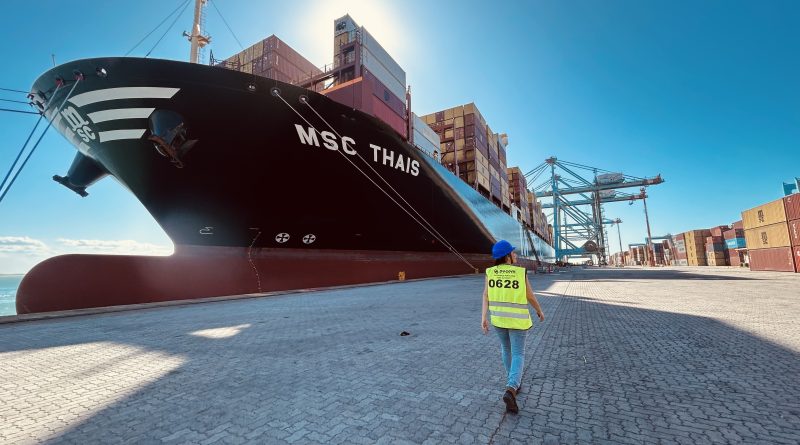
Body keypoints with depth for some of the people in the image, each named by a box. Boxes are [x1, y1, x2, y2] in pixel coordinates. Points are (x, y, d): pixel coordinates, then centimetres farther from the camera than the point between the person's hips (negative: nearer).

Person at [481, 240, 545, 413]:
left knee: (506, 348, 24)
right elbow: (530, 297, -5)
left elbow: (486, 297, -10)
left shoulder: (491, 272, -6)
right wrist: (540, 311, 12)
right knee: (518, 355, 4)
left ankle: (514, 383, 37)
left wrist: (483, 318, -10)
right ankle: (510, 390, -14)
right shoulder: (520, 273, -13)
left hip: (498, 317, 4)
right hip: (517, 319, -3)